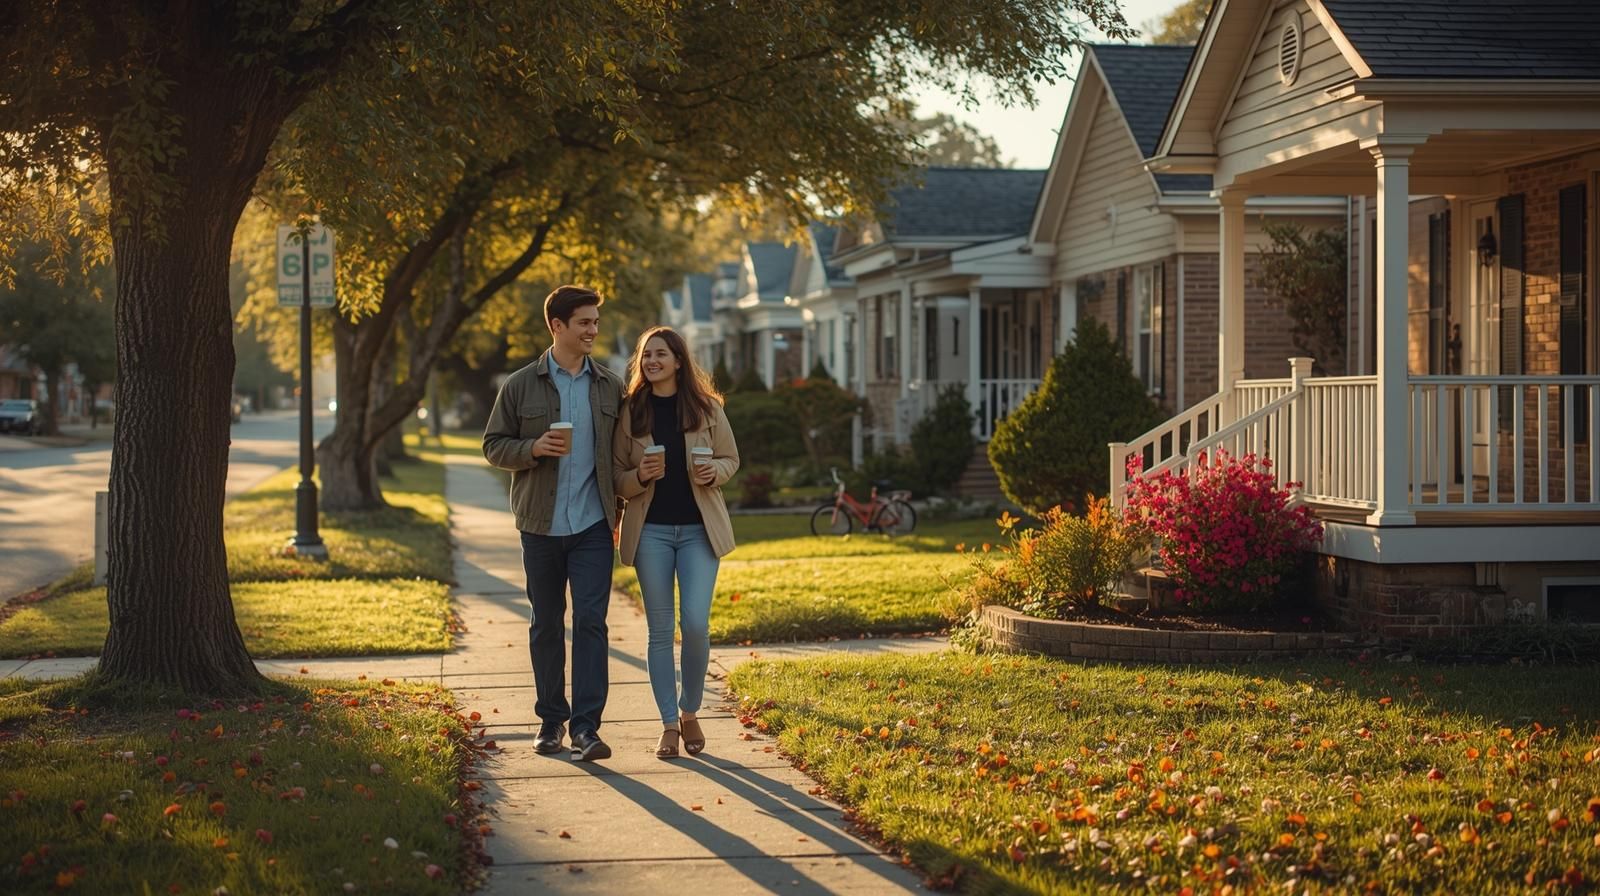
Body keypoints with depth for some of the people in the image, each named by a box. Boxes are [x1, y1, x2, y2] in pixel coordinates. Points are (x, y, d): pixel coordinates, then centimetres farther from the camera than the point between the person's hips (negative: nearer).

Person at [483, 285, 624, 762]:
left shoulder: (611, 387, 6)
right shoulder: (521, 385, 2)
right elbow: (493, 445, 4)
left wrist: (621, 504, 2)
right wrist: (533, 448, -15)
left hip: (593, 525, 0)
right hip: (541, 525, 0)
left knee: (591, 620, -8)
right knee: (546, 624, 9)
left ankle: (586, 725, -7)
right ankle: (551, 719, 21)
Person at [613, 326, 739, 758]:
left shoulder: (706, 407, 2)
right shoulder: (630, 412, 1)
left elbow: (731, 459, 11)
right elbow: (617, 479, 5)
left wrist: (714, 472, -11)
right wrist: (640, 476, -16)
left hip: (699, 528, 0)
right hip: (650, 530, 1)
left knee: (695, 623, -9)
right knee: (660, 630, 3)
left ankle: (690, 713, 12)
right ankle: (669, 724, 11)